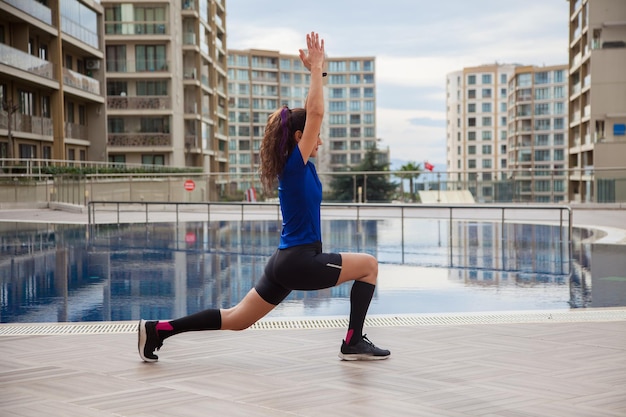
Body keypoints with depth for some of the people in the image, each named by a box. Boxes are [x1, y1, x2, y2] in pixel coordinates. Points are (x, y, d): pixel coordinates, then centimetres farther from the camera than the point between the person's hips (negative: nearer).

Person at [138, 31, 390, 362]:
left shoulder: (293, 165, 11)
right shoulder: (296, 165, -13)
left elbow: (309, 113, 19)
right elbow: (315, 113, -19)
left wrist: (316, 70, 16)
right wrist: (316, 67, -13)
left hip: (286, 261, 9)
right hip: (298, 262, -9)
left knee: (237, 319, 12)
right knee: (368, 265, 3)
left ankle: (158, 329, 7)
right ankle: (354, 343, 4)